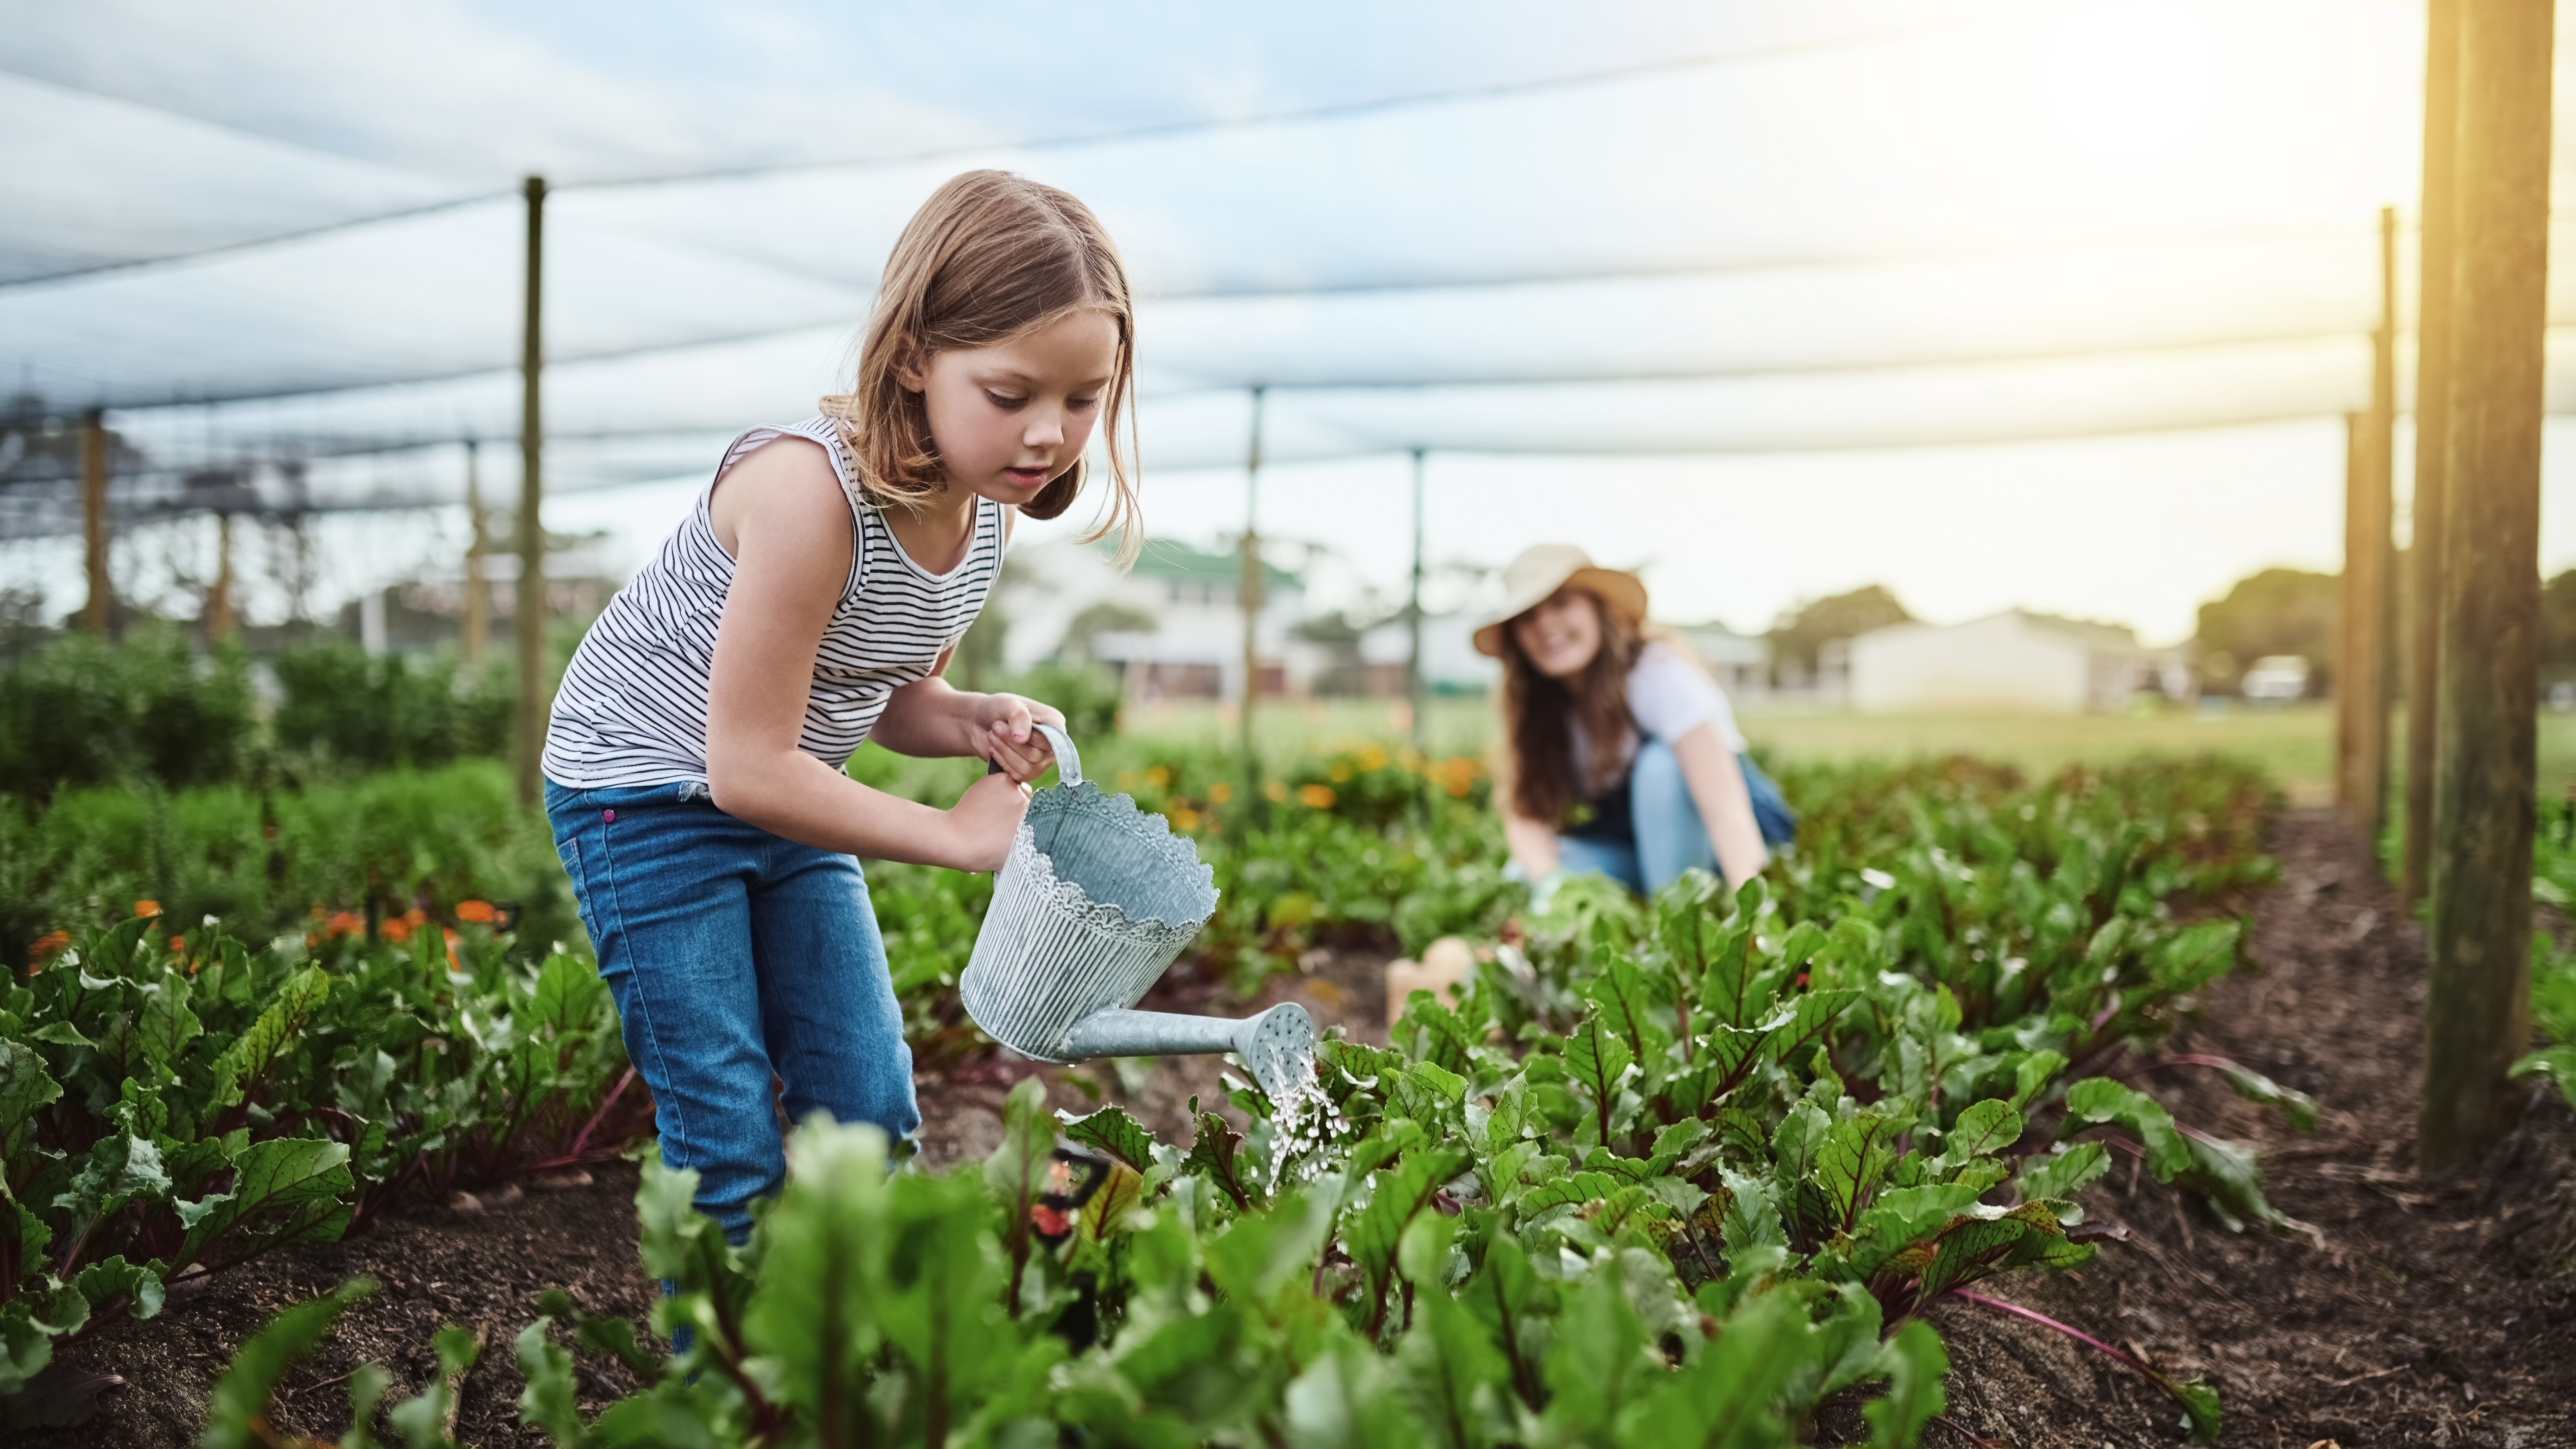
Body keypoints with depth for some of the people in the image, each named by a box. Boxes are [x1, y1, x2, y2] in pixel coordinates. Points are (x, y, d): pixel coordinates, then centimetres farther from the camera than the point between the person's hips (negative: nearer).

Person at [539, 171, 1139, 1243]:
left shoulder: (989, 509, -7)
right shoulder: (812, 491, -32)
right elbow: (747, 766, -28)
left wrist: (979, 722, -15)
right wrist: (955, 834, -21)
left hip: (783, 796, 7)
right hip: (648, 792, -7)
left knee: (872, 1113, 8)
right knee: (732, 1150, -5)